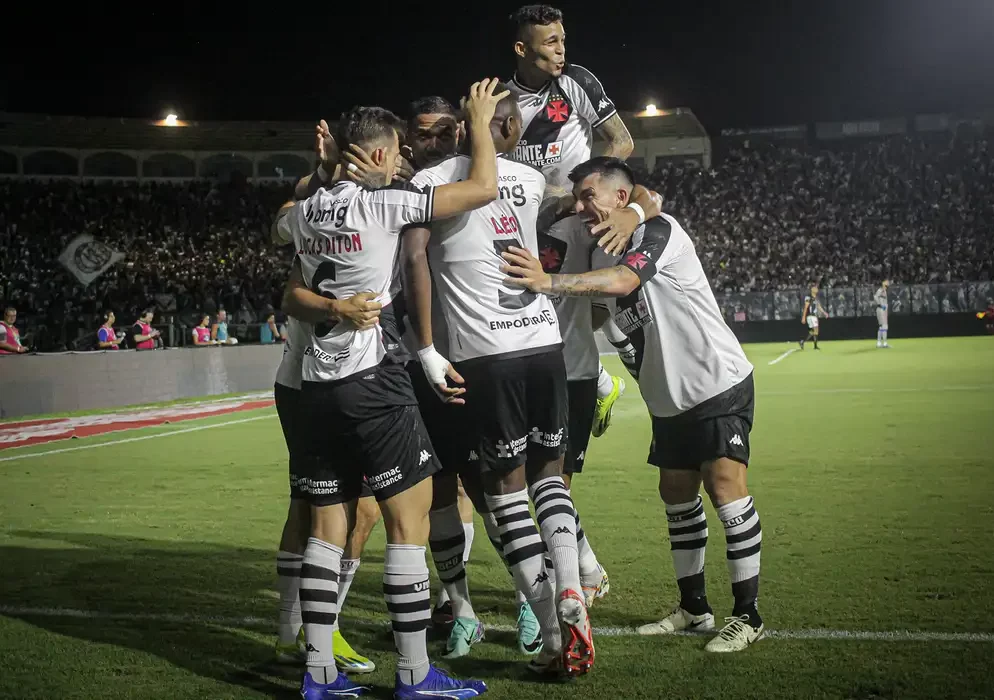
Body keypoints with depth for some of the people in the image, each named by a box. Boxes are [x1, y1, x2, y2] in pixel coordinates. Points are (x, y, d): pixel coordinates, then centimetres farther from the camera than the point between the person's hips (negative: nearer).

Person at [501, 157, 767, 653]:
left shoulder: (658, 229, -15)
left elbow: (622, 281, -32)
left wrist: (548, 282, -42)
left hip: (718, 382, -9)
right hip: (670, 397, 9)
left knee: (724, 483, -14)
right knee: (677, 493, 10)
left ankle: (747, 615, -4)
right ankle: (694, 608, 22)